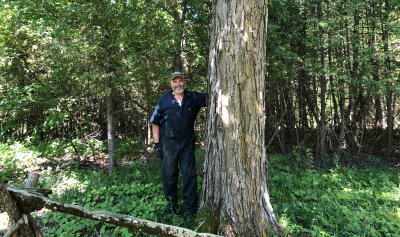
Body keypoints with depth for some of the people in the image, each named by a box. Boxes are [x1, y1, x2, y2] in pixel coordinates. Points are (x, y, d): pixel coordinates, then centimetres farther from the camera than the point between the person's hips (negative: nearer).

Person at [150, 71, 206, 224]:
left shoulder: (194, 98, 3)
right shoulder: (164, 100, 3)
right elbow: (155, 123, 3)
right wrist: (156, 144, -2)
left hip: (187, 144, 1)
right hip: (168, 145, 0)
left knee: (189, 175, 3)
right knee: (169, 176, 8)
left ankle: (190, 210, 14)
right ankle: (171, 209, 24)